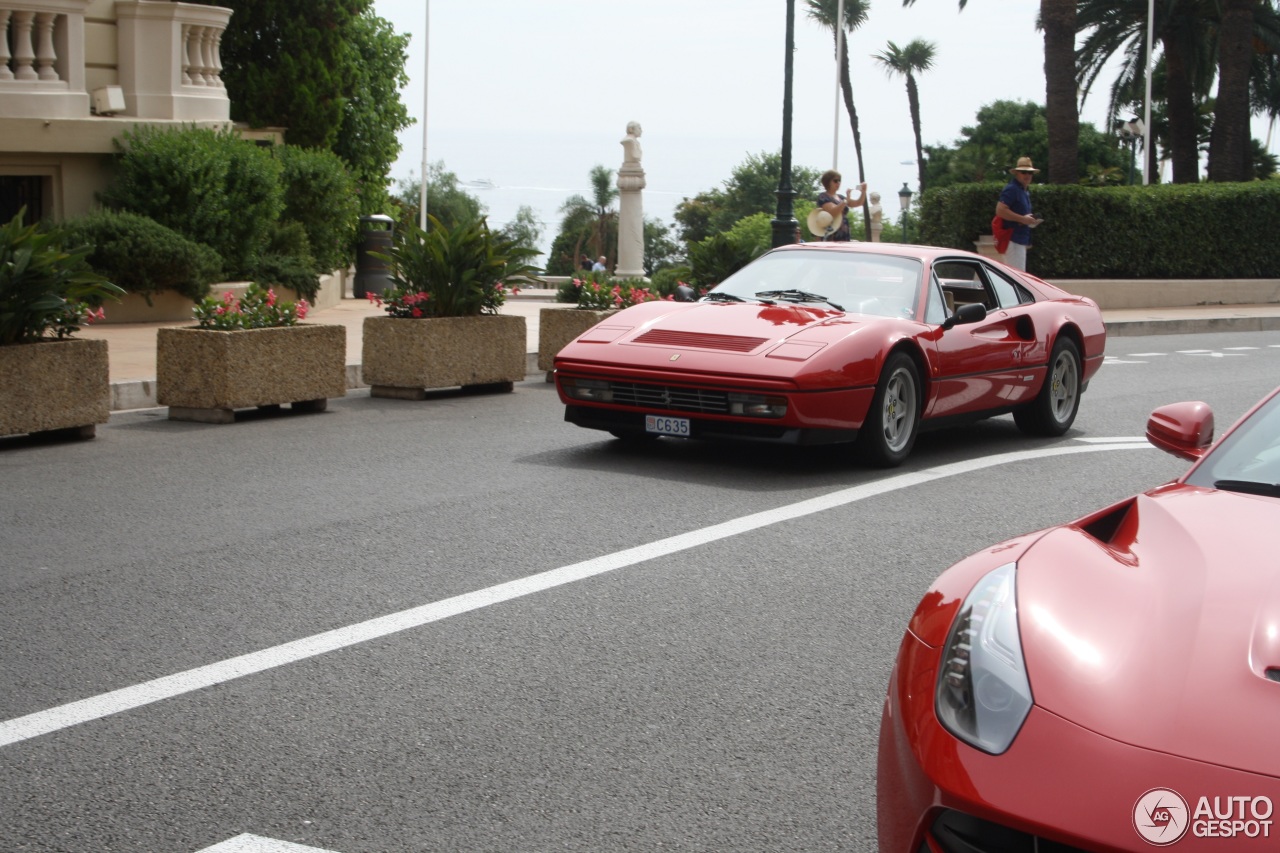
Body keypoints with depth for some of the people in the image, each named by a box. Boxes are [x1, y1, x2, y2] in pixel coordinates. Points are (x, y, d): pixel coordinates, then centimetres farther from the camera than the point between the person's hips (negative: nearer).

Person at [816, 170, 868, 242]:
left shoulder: (840, 197, 19)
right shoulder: (823, 197, -4)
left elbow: (858, 203, 22)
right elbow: (833, 212, -19)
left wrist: (863, 191, 6)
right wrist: (846, 200, -24)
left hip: (844, 237, 8)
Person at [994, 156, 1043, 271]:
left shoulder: (1024, 192, 19)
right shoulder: (1011, 189, -12)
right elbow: (1000, 210, -23)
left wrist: (1029, 219, 10)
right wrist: (1023, 219, -22)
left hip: (1021, 239, 11)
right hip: (1013, 239, -11)